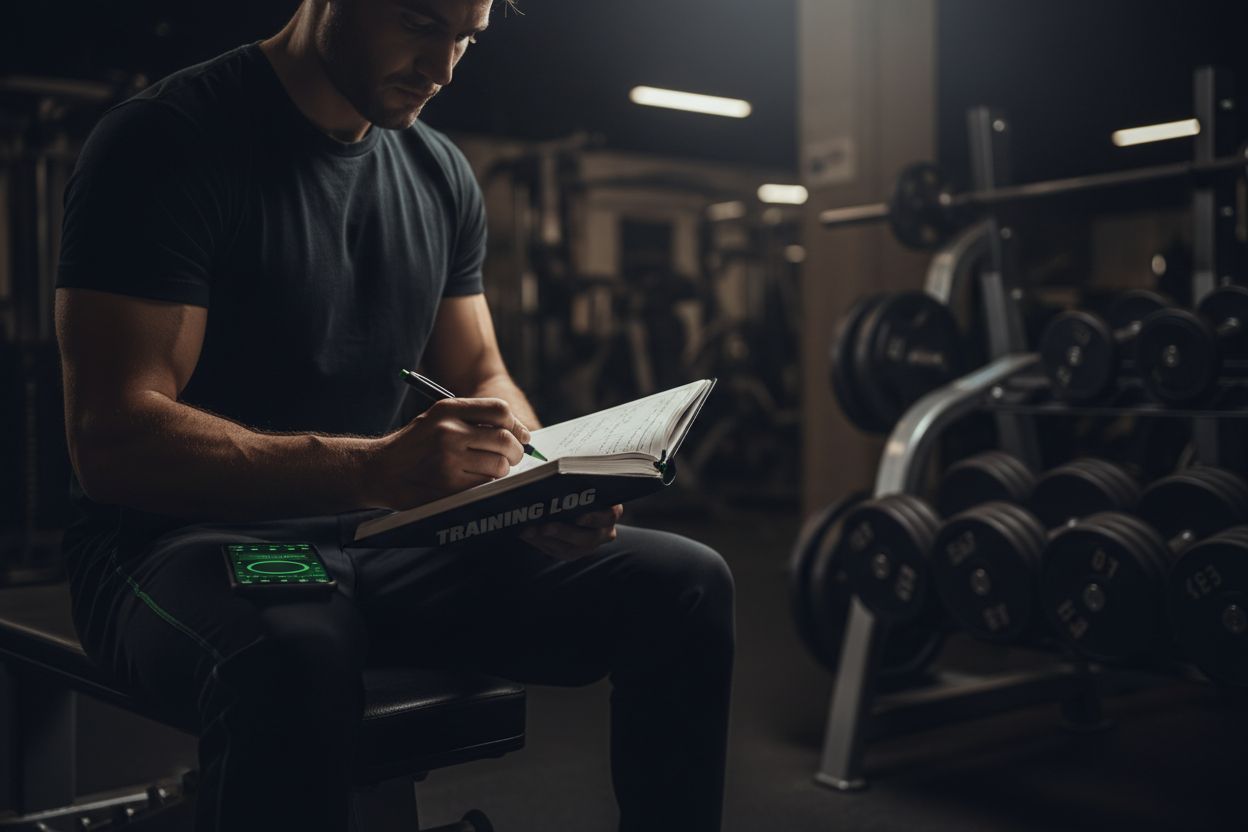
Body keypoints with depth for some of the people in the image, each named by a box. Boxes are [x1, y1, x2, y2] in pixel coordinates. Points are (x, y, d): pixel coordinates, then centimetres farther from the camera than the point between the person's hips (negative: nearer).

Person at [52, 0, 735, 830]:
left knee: (685, 585, -10)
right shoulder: (168, 140, -11)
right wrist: (373, 469, -32)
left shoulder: (442, 173, 10)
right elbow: (111, 439, -19)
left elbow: (481, 378, 15)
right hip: (182, 540, -5)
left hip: (384, 541, 6)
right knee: (291, 661, -41)